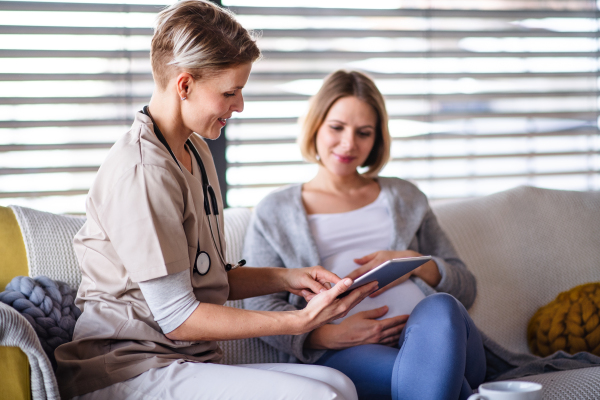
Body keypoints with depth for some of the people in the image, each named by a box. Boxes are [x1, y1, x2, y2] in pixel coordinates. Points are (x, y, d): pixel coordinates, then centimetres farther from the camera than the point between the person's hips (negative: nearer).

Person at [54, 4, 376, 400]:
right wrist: (301, 320, -16)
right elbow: (176, 317, -16)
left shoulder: (196, 151, 16)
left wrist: (286, 278, 5)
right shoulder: (142, 170, -16)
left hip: (187, 363, 9)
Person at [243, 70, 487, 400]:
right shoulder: (274, 212, 20)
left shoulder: (404, 197, 29)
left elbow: (465, 287, 24)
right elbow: (260, 307, 7)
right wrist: (330, 334, -11)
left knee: (439, 308, -36)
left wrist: (414, 262, 2)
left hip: (428, 335, 4)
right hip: (341, 354, -3)